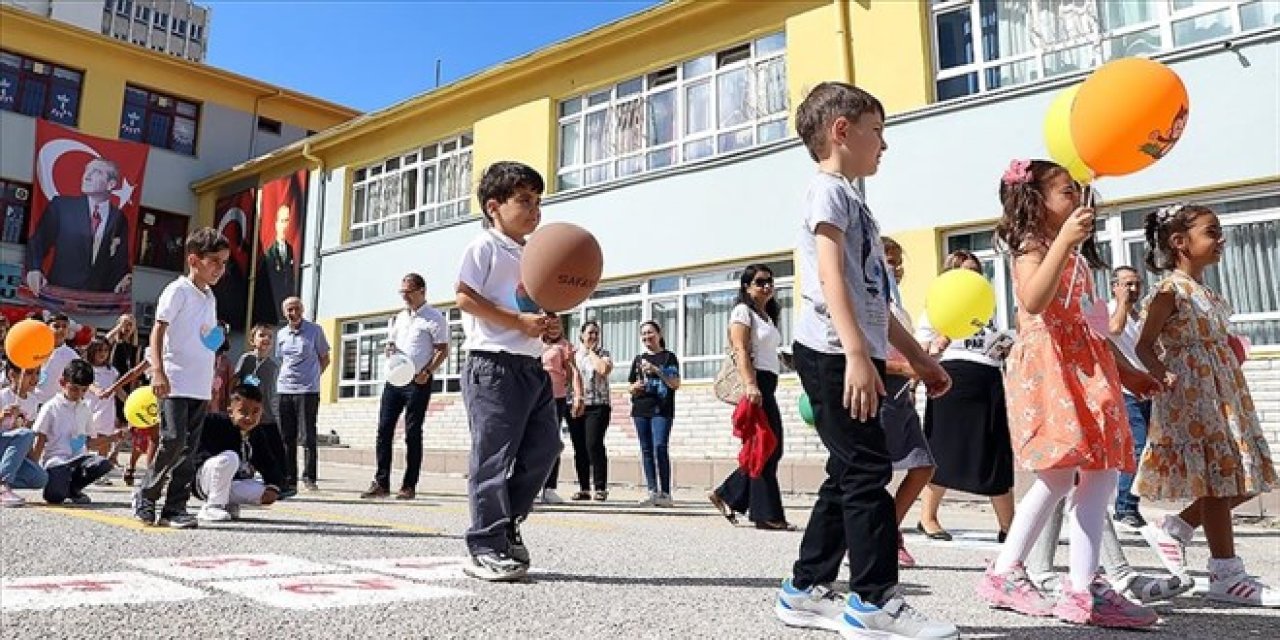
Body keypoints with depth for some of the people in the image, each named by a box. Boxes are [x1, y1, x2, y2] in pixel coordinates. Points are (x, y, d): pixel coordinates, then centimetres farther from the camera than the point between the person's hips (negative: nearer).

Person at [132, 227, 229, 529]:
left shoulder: (210, 297, 17)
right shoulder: (178, 290, -5)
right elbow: (158, 330, -12)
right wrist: (158, 371, -22)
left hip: (201, 387, 7)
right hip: (175, 384, -7)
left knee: (188, 447, 7)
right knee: (174, 439, -14)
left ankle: (175, 508, 12)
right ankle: (146, 495, 7)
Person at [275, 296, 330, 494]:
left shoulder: (315, 330, 1)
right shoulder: (281, 334, 13)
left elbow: (324, 359, 7)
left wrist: (312, 377, 1)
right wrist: (285, 378, 11)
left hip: (308, 391, -4)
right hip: (283, 390, 4)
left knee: (308, 437, -6)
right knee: (286, 438, 6)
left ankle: (309, 477, 2)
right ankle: (289, 481, 11)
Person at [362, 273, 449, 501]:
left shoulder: (434, 318, -4)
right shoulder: (399, 317, 16)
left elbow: (443, 350, -7)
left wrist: (427, 372, -19)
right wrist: (389, 348, 1)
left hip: (418, 382, -6)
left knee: (413, 433, -1)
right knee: (384, 430, 2)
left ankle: (409, 486, 6)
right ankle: (381, 483, 7)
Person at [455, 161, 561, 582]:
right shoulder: (484, 247, -4)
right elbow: (465, 297, -13)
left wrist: (548, 322, 4)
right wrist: (519, 321, -17)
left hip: (532, 366, 9)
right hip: (494, 364, -9)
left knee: (543, 447, 9)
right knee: (493, 456, -6)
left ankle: (506, 523, 23)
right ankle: (486, 548, 3)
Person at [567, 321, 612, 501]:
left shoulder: (603, 353, 7)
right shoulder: (574, 353, 15)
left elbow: (604, 369, -13)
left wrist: (591, 351, -2)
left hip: (597, 405, -3)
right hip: (575, 406, 4)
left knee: (594, 445, -13)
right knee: (579, 448, 4)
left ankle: (601, 488, -8)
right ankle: (583, 488, 11)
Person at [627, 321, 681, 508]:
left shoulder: (668, 357, 3)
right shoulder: (638, 359, 17)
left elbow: (676, 384, -5)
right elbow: (631, 386, 23)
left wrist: (657, 370, -15)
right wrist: (635, 387, -1)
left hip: (661, 410, -5)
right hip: (640, 410, 5)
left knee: (660, 448, -15)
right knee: (646, 451, 4)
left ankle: (665, 493, -9)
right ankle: (653, 492, 9)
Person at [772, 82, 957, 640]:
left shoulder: (851, 199, 26)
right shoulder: (829, 190, -3)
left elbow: (874, 299, 27)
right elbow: (832, 276, -19)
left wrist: (917, 357, 25)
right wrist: (857, 354, -28)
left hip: (853, 356, 10)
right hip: (833, 355, -10)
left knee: (849, 474, 11)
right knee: (868, 470, -9)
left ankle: (806, 590, 18)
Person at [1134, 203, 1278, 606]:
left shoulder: (1207, 293, 17)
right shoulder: (1171, 289, -10)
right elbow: (1145, 345, -14)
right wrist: (1162, 375, -29)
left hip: (1225, 396, 9)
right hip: (1192, 396, -9)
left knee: (1241, 479, 8)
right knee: (1216, 480, -6)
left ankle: (1174, 529, 21)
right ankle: (1225, 576, 3)